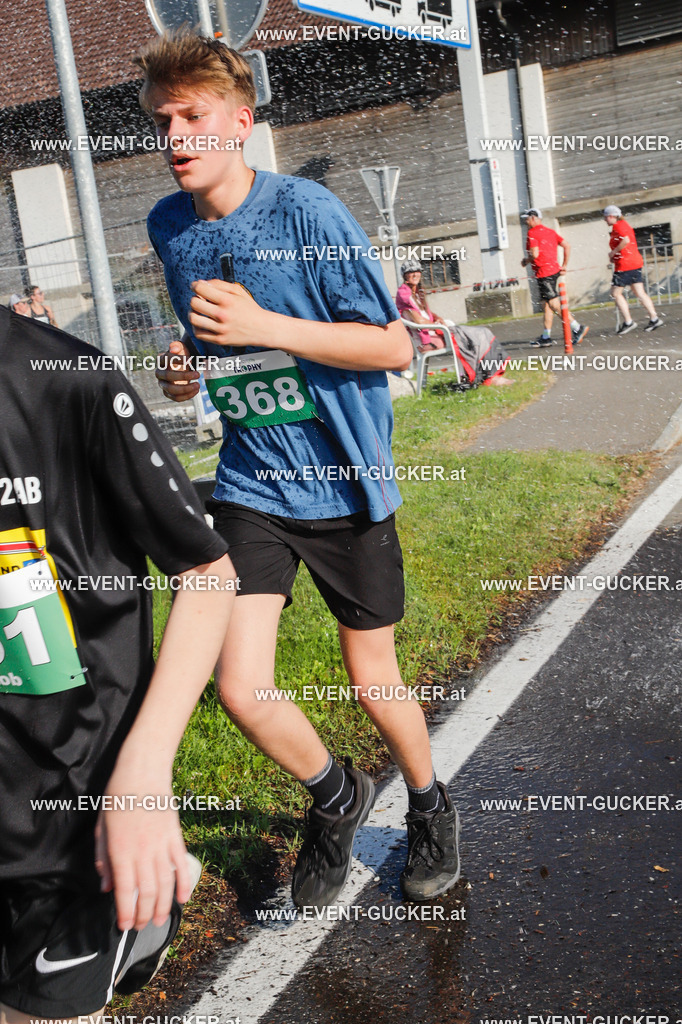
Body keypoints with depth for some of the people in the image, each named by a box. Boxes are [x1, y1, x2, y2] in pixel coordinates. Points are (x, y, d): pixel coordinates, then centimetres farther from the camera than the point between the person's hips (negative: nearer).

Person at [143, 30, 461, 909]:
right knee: (241, 691, -6)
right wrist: (186, 374, -3)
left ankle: (429, 807, 41)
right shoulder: (168, 227, 3)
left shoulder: (306, 211, -14)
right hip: (250, 487, 4)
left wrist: (263, 325, -23)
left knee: (373, 686, 9)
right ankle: (335, 796, 26)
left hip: (346, 485, -4)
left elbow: (392, 347, -13)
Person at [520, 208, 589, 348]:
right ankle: (546, 337, 17)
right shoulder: (550, 231, 15)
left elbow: (534, 254, -19)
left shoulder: (532, 233, -9)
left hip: (544, 273, -9)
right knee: (547, 304, 13)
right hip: (554, 270, 9)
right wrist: (564, 266, 16)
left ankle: (577, 328, -14)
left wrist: (525, 261, 1)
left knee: (554, 304, -9)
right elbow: (567, 246, 13)